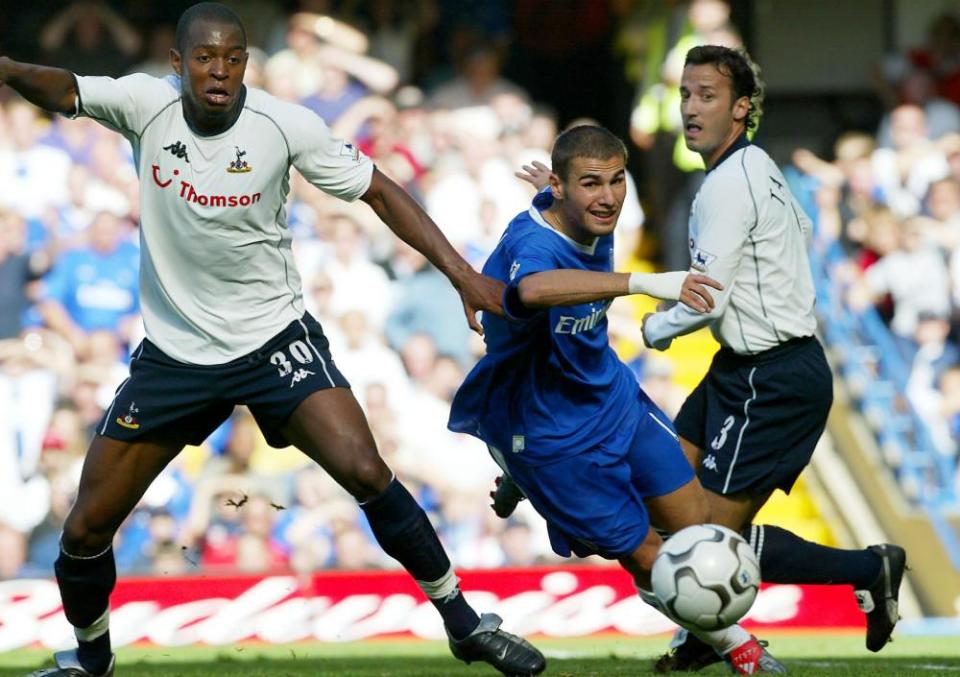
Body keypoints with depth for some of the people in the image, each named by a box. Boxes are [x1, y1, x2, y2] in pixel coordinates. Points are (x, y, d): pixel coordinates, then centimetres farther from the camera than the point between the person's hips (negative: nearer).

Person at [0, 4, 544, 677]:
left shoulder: (286, 125, -13)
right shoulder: (148, 104, -11)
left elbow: (378, 192, -4)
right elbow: (66, 90, -26)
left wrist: (461, 273, -11)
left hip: (274, 338, -1)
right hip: (174, 352, 2)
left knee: (364, 471, -21)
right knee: (86, 528, 2)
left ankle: (464, 622, -5)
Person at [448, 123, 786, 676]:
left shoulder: (593, 227, -7)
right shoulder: (533, 245, -34)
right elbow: (533, 288, -61)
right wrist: (644, 283, -68)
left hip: (613, 398, 8)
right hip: (552, 436, -8)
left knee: (697, 524, 7)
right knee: (645, 557, 1)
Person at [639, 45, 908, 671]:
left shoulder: (728, 186, -20)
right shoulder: (758, 166, 10)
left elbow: (707, 301, -21)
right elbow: (801, 230, 29)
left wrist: (655, 329, -3)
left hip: (772, 385, -10)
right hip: (742, 371, 10)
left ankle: (868, 570, -2)